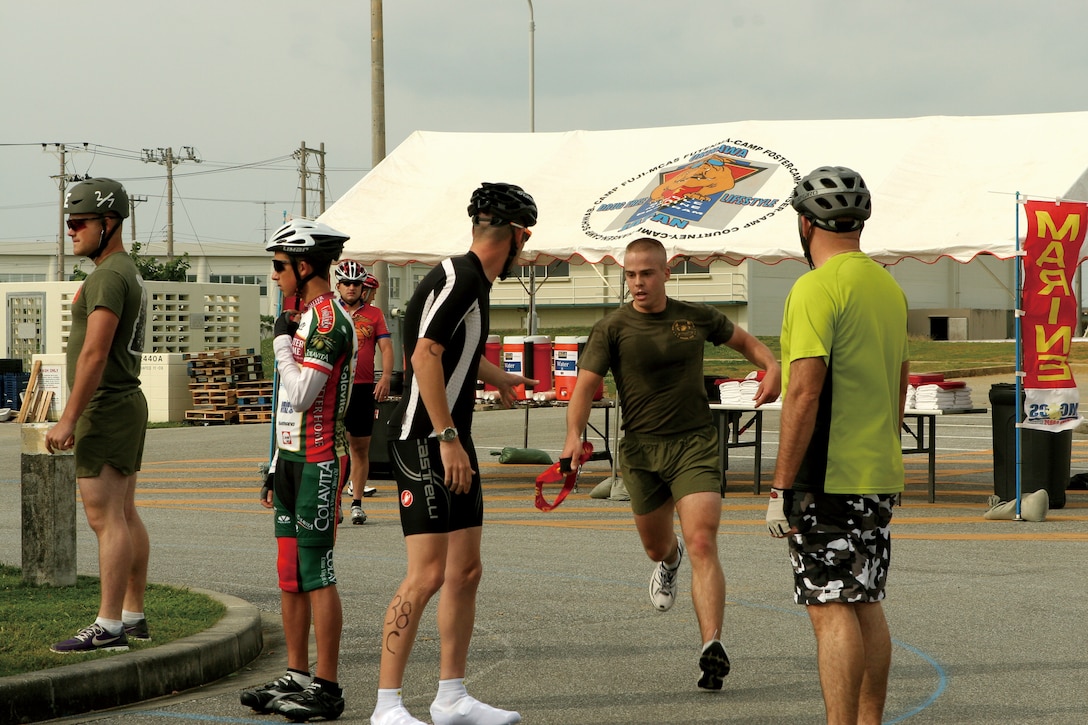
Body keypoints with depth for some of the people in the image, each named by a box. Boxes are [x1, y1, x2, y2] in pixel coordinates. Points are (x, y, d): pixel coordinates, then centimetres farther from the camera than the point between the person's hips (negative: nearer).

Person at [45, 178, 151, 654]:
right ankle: (133, 616, 17)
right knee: (124, 515, 12)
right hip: (128, 402, 11)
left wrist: (69, 419, -22)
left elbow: (94, 353, -22)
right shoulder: (130, 273, 17)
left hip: (105, 408, -11)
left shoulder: (108, 277, -16)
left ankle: (108, 627, -11)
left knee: (105, 517, -10)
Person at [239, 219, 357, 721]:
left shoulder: (330, 320, -13)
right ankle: (296, 677, 18)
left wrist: (282, 341, -10)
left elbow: (302, 394, -22)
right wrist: (276, 467, 22)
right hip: (292, 459, 10)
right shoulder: (302, 317, 18)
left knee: (315, 574, -8)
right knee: (289, 574, 11)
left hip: (319, 463, -10)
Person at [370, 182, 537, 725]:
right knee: (427, 574, -13)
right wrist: (447, 438, -25)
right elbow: (424, 356, -24)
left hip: (453, 443, 10)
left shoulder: (474, 281, 16)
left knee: (465, 571, 11)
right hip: (423, 441, -10)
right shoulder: (459, 277, -14)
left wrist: (498, 378, 54)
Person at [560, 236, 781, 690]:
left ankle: (712, 648, -24)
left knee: (702, 545, -16)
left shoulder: (697, 317, 3)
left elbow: (744, 341, 20)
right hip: (641, 449, 1)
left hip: (695, 444, -1)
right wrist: (574, 436, -27)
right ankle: (669, 561, 57)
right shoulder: (612, 329, -4)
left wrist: (772, 367, 0)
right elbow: (586, 385, -9)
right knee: (656, 547, 17)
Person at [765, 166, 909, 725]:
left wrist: (781, 488, -18)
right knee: (866, 606, 13)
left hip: (827, 479, -8)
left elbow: (804, 392, -20)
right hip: (880, 477, 8)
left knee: (831, 609, -8)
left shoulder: (816, 289, -14)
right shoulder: (889, 287, 13)